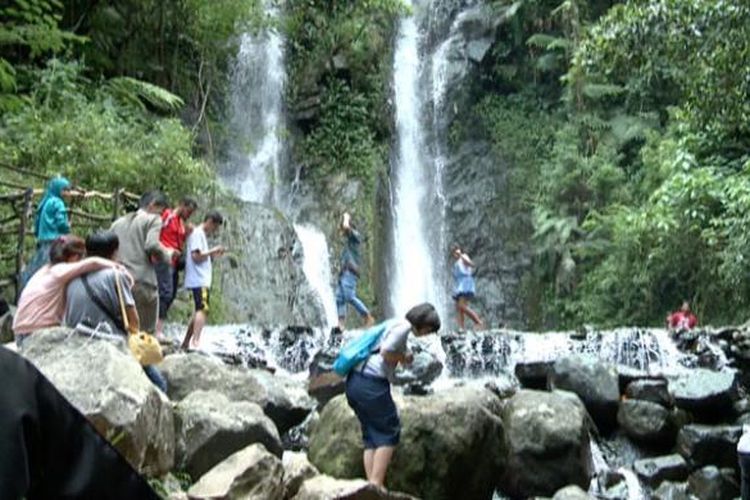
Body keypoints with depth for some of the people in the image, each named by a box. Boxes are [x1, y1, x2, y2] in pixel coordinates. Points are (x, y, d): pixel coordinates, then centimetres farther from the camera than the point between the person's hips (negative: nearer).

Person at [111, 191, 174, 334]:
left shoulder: (118, 222, 22)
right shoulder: (153, 219, 3)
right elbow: (152, 245, -13)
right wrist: (168, 254, 4)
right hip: (142, 283, -6)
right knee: (146, 331, 0)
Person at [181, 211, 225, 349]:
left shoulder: (201, 234, 23)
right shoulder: (197, 233, -8)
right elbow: (196, 256, -17)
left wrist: (213, 255, 13)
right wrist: (212, 251, -9)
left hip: (202, 280, 11)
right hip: (199, 280, -11)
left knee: (199, 311, 12)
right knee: (203, 309, -19)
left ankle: (186, 343, 16)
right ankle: (196, 342, -27)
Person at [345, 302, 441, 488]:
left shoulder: (395, 325, 23)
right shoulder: (404, 326, -7)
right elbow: (385, 352, -17)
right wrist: (404, 358, 0)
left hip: (354, 381, 10)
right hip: (372, 383, -10)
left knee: (371, 436, 11)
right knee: (389, 432, -1)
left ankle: (372, 486, 6)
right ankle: (376, 485, -6)